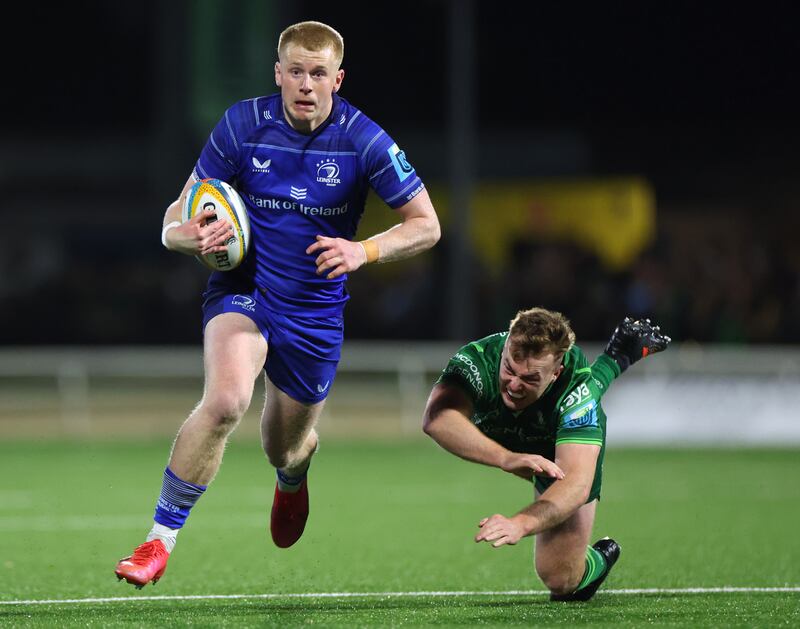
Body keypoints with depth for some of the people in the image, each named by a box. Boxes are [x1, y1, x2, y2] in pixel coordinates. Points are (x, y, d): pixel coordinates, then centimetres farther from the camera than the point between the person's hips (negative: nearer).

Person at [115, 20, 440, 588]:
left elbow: (426, 225, -5)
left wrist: (363, 252, -22)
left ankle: (292, 481, 58)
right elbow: (177, 221, -4)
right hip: (243, 290, -1)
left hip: (316, 311, 1)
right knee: (226, 400, -31)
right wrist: (194, 237, -29)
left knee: (286, 450, 16)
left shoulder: (363, 141, -12)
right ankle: (160, 541, -22)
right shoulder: (242, 125, -10)